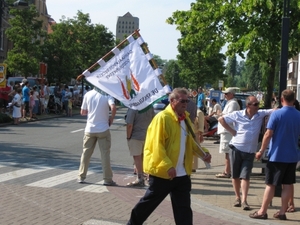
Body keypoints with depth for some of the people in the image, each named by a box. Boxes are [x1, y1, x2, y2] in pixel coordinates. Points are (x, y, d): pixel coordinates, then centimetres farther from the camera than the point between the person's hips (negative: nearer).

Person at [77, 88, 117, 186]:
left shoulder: (88, 95, 1)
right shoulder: (107, 95, -8)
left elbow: (82, 112, 6)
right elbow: (113, 108, -25)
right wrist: (111, 118, -8)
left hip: (90, 129, 3)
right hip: (103, 129, -3)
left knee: (86, 153, 13)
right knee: (105, 154, 3)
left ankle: (81, 177, 17)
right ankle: (107, 179, 5)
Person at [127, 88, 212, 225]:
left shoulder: (185, 119, 10)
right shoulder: (162, 118, -16)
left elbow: (191, 141, 19)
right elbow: (157, 145, -21)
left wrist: (203, 153, 2)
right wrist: (167, 166, -27)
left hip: (182, 173, 7)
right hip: (162, 172, -7)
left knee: (184, 208, 8)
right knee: (149, 203, 9)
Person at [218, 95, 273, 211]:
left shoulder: (261, 114, -1)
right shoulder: (237, 115, -5)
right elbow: (221, 119, 0)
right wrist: (232, 131, -4)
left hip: (250, 152, 0)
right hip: (236, 149, 0)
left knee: (245, 176, -5)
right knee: (235, 175, 8)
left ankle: (244, 200, -5)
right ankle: (237, 197, 22)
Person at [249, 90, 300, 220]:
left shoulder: (276, 114, -12)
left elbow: (268, 134, -15)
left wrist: (261, 151, -7)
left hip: (277, 155, -4)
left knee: (270, 184, 2)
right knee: (288, 184, 9)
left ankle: (262, 212, 7)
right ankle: (282, 212, 14)